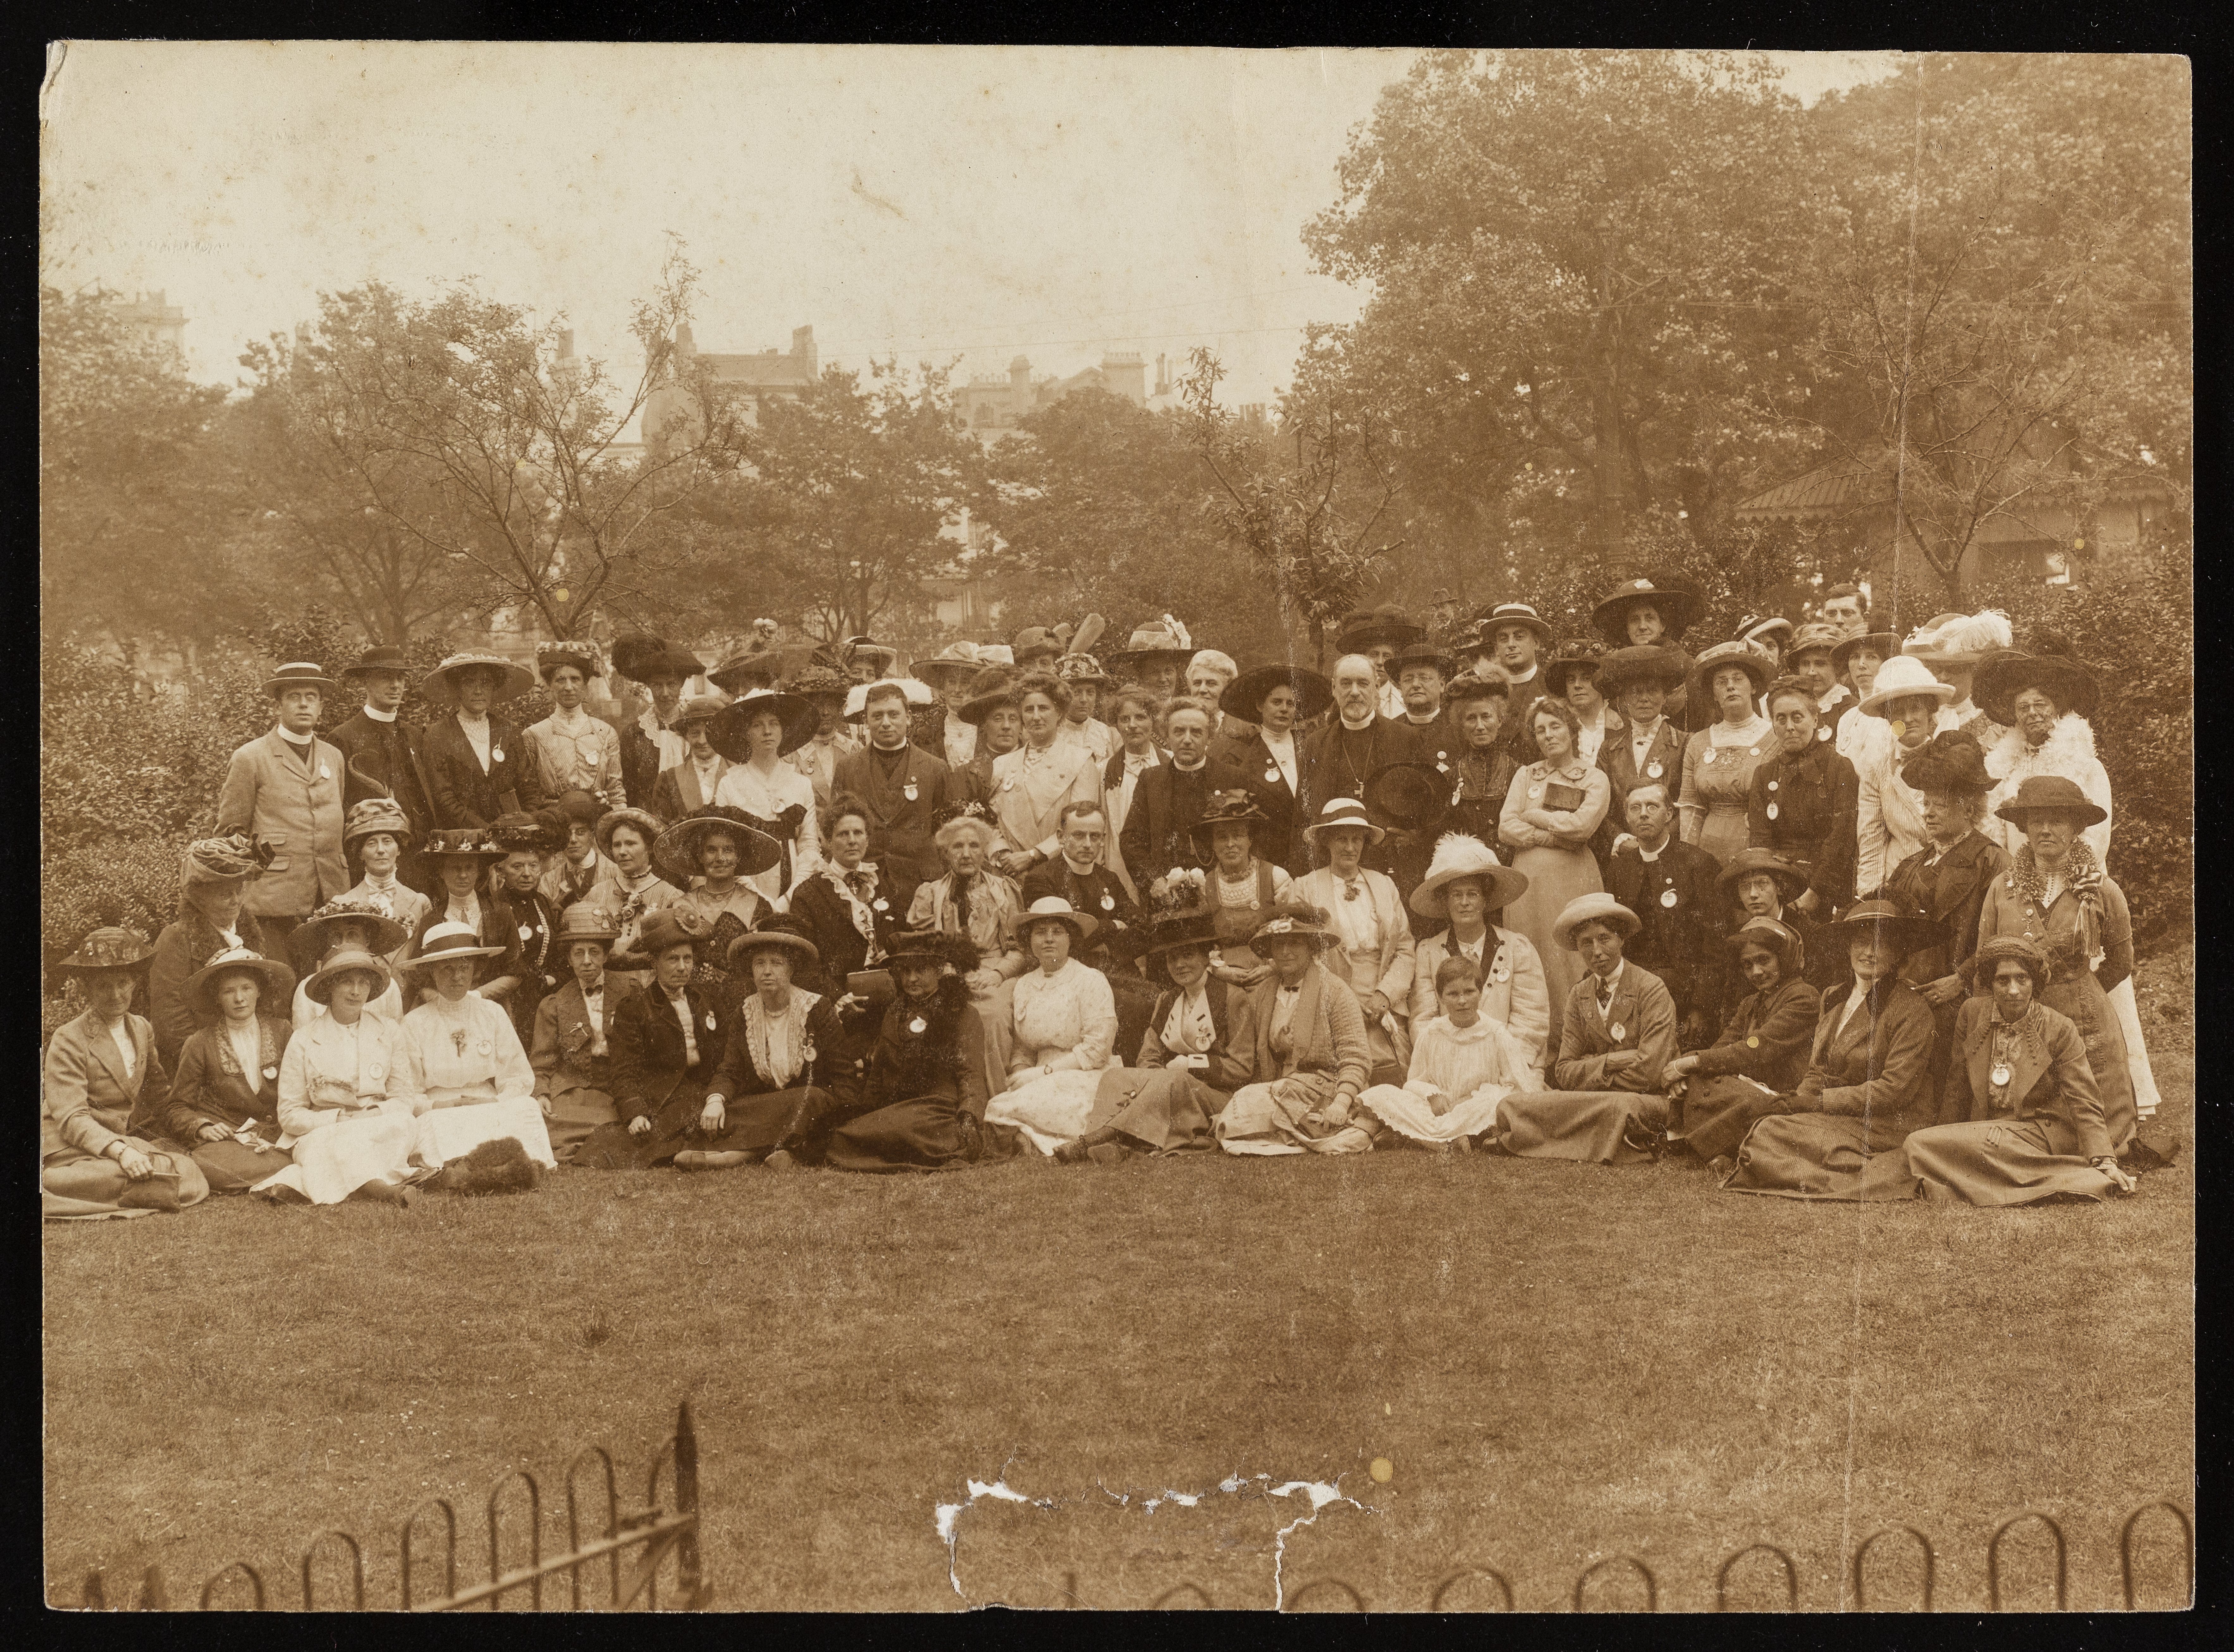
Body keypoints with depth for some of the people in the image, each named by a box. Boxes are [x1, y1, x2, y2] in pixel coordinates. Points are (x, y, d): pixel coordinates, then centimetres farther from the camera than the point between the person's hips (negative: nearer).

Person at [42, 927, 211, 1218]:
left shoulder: (143, 1029, 13)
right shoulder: (68, 1040, -9)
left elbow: (157, 1091, 29)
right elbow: (70, 1118, -18)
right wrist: (120, 1151, -33)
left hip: (120, 1138, 8)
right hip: (70, 1148, -8)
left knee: (188, 1170, -20)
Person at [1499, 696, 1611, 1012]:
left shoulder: (1595, 779, 8)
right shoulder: (1526, 776, 15)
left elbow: (1583, 824, -9)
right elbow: (1506, 829, 4)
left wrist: (1533, 816, 1)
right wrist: (1558, 837, -5)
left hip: (1573, 879, -2)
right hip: (1529, 877, 2)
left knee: (1570, 968, -7)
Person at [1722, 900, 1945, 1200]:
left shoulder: (1913, 1011, -9)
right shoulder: (1834, 999, 14)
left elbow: (1893, 1090, -14)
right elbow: (1818, 1072, 15)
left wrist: (1818, 1102, -15)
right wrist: (1796, 1101, -8)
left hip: (1890, 1129, -8)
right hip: (1838, 1119, 8)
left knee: (1769, 1134, -24)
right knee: (1766, 1126, -21)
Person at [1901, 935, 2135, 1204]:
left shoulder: (2060, 1029, -8)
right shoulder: (1972, 1013, 3)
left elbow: (2084, 1104, -8)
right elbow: (1959, 1088, 13)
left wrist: (2105, 1162, -21)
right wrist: (1947, 1143, 16)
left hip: (2038, 1136, -6)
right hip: (1984, 1130, 6)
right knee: (1918, 1144, -23)